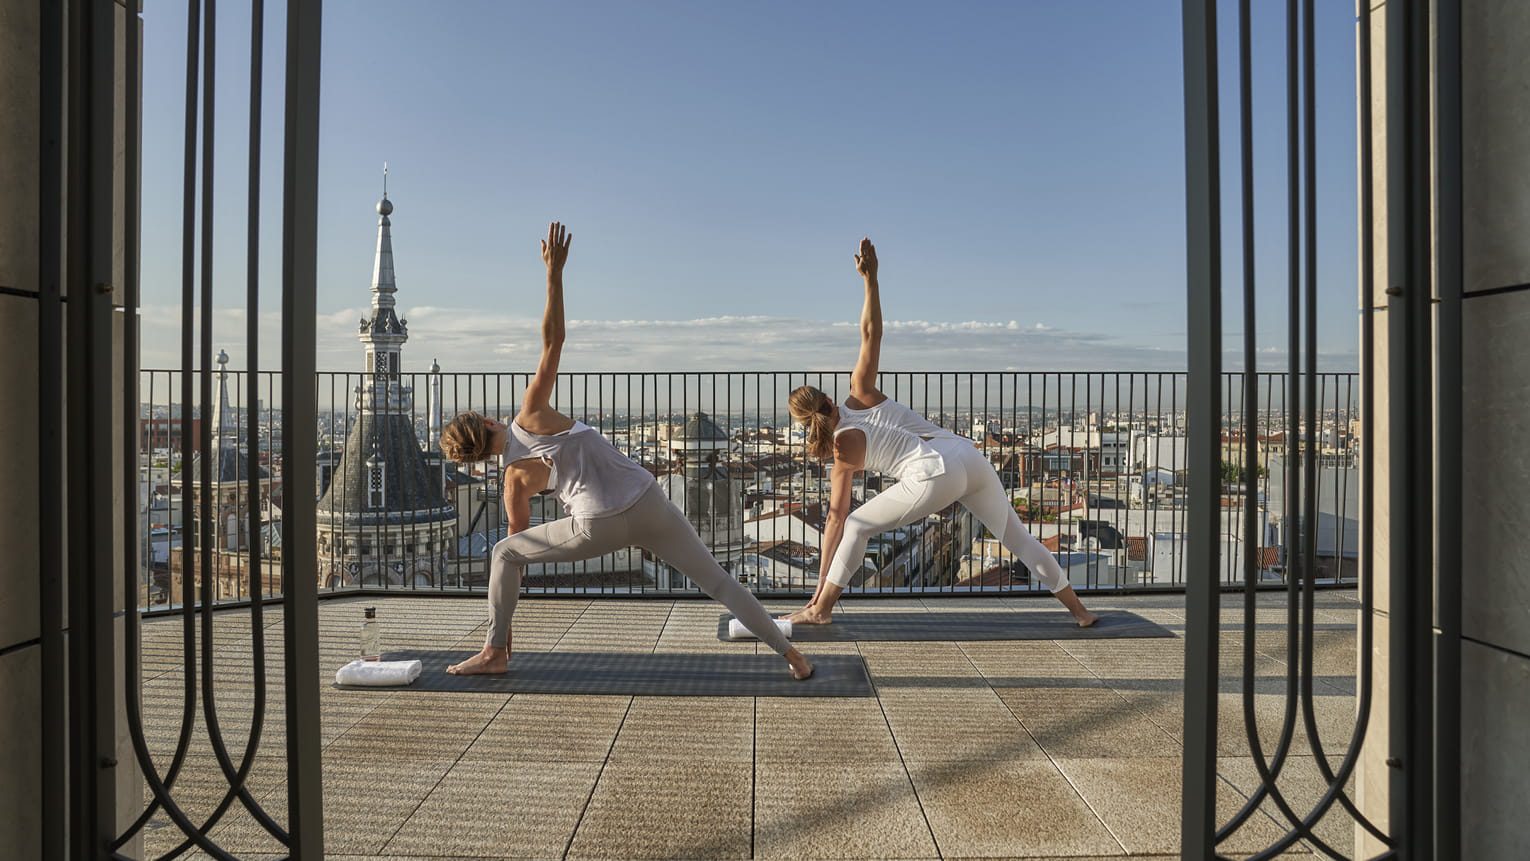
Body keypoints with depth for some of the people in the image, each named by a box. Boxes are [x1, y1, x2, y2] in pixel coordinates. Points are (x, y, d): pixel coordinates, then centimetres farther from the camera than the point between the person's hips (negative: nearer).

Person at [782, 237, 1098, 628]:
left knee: (856, 526, 11)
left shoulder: (844, 448, 6)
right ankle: (1079, 610, 29)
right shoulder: (860, 393, 16)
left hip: (935, 474, -6)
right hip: (970, 456, 6)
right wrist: (870, 278, 15)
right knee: (1017, 536, 21)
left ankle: (820, 609, 12)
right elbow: (871, 334, 11)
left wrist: (822, 581, 8)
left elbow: (836, 518, 4)